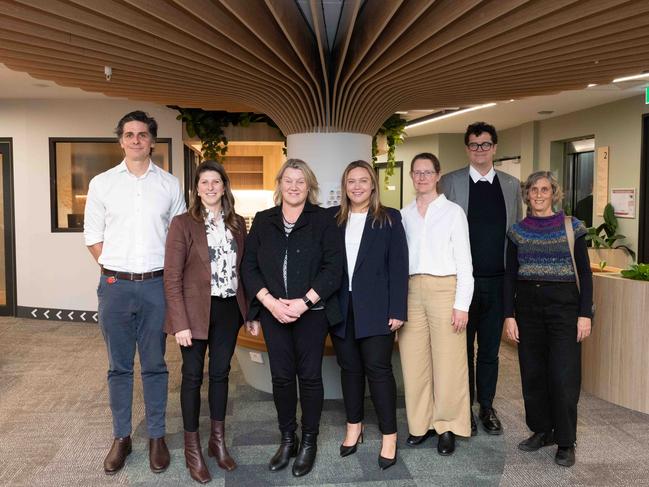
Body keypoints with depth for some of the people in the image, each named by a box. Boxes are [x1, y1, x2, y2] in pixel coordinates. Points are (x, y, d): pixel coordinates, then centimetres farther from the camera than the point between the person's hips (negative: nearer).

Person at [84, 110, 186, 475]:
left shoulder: (170, 184, 5)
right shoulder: (102, 183, 4)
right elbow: (93, 236, 7)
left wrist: (167, 273, 1)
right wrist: (115, 270, 0)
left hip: (156, 285, 0)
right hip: (115, 285, 1)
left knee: (155, 365, 8)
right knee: (119, 365, 9)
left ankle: (157, 436, 20)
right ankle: (122, 437, 22)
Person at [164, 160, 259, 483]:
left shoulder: (238, 224, 6)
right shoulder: (183, 223, -7)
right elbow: (172, 277, -10)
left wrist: (252, 313, 7)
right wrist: (180, 322, -16)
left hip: (229, 308, 4)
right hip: (196, 310, -4)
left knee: (221, 373, 13)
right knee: (193, 376, 7)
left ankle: (218, 440, 29)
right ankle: (192, 447, 21)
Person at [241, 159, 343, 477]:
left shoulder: (323, 220, -2)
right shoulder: (263, 221, 7)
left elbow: (333, 268, -8)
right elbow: (249, 266, 3)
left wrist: (304, 302, -16)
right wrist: (270, 302, -11)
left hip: (311, 311, -2)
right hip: (273, 312, 3)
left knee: (309, 376, 5)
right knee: (281, 376, 8)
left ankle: (309, 442, 23)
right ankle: (287, 439, 25)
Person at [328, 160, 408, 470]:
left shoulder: (389, 219, 0)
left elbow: (398, 267, -3)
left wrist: (398, 310, -9)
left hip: (375, 308, -3)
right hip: (341, 308, 3)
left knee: (378, 369, -2)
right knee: (349, 368, 12)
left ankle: (389, 436, 11)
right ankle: (354, 426, 28)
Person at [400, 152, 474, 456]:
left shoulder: (453, 212, 2)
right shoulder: (404, 215, 12)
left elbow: (464, 262, -1)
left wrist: (462, 304, -8)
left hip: (444, 289, -3)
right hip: (410, 291, 3)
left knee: (447, 361, -1)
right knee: (413, 360, 6)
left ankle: (447, 427, 14)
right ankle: (421, 422, 21)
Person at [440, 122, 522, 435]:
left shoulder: (511, 185, 9)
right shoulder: (450, 182, 0)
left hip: (498, 280, 3)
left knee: (490, 349, 12)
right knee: (463, 347, 8)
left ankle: (487, 406, 26)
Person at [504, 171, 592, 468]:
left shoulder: (571, 227, 0)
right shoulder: (518, 231, 6)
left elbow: (584, 273, 1)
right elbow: (510, 276, 6)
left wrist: (585, 314, -6)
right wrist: (509, 315, 0)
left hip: (563, 304, -2)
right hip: (527, 306, 3)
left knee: (564, 376, -2)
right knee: (532, 373, 8)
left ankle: (565, 441, 13)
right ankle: (541, 431, 25)